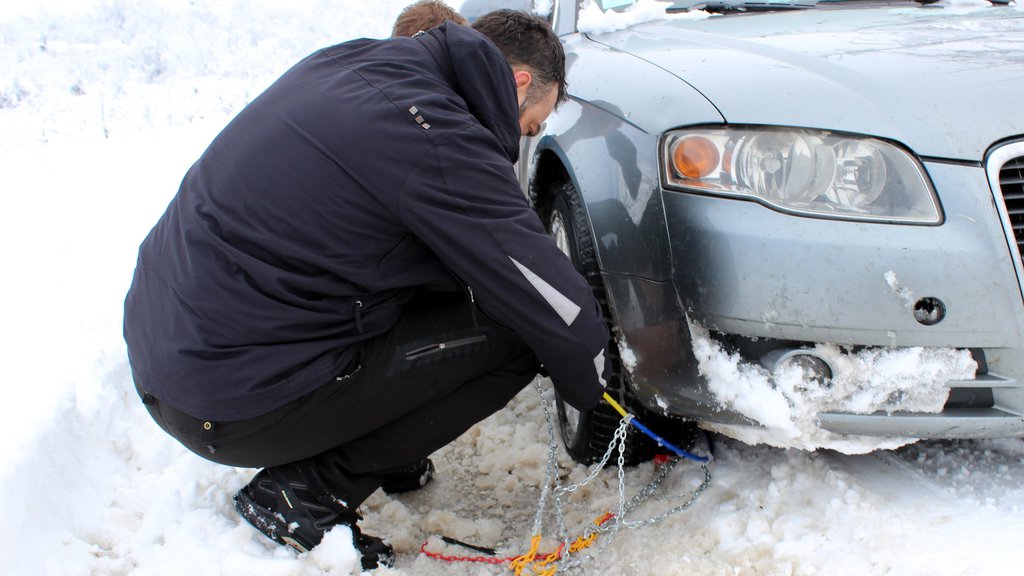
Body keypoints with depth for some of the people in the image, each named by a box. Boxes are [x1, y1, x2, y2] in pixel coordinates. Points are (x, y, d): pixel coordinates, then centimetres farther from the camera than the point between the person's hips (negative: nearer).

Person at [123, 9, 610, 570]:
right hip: (230, 405, -9)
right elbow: (564, 313, -15)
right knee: (512, 332, -7)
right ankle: (310, 492, -2)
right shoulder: (436, 140, -20)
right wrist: (586, 388, 8)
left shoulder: (355, 61, 6)